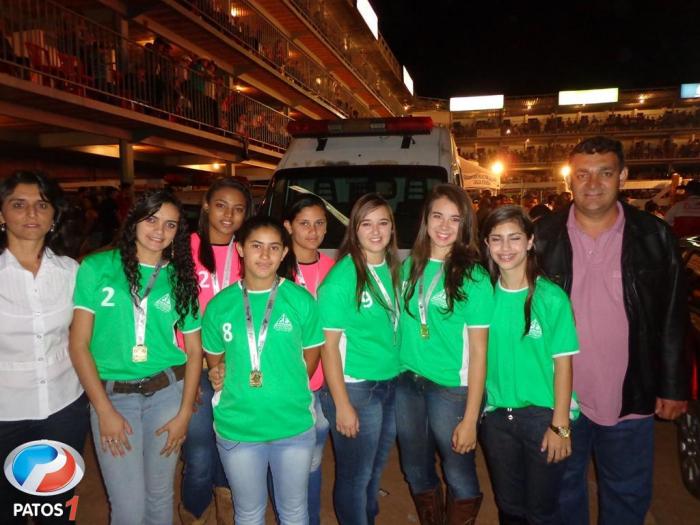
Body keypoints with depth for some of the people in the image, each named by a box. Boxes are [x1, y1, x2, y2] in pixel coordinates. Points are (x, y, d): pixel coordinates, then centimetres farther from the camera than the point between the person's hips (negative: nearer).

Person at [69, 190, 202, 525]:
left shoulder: (180, 278, 2)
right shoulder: (97, 268, -4)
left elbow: (194, 351, 4)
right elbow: (79, 345, -4)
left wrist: (185, 412, -2)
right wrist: (104, 410, -7)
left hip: (167, 391, 2)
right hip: (111, 394, -2)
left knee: (160, 494, 15)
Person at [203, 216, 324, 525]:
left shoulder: (302, 301, -8)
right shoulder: (219, 305, -5)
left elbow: (311, 355, 3)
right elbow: (214, 361, 7)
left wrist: (287, 391, 0)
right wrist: (239, 395, 0)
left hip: (295, 426, 0)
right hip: (237, 428, 1)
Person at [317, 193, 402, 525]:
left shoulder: (393, 270, 3)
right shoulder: (342, 276, -16)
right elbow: (328, 345, -15)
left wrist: (399, 378, 6)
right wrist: (342, 404, -16)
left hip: (391, 383, 7)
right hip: (355, 387, -6)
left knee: (376, 468, 23)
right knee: (355, 475, 11)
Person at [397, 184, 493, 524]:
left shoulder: (474, 278, -11)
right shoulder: (410, 266, 2)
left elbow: (478, 350, -11)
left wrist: (470, 418, -13)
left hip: (451, 387, -4)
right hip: (406, 382, 5)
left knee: (459, 476, 9)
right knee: (416, 472, 19)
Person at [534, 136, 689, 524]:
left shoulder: (654, 237, -4)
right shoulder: (544, 237, -6)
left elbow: (672, 319, 0)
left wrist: (673, 387, 0)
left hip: (630, 400, 1)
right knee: (563, 491, 20)